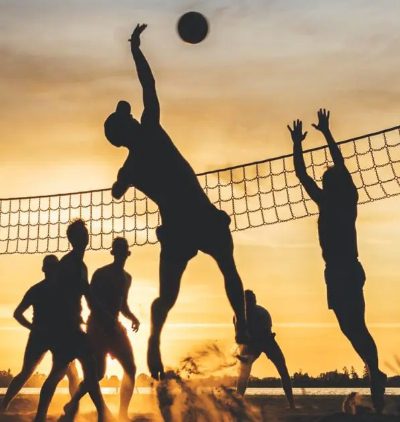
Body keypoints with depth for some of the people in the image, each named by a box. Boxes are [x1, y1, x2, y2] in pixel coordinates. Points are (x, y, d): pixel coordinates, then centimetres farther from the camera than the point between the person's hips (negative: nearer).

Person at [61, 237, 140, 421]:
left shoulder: (126, 277, 15)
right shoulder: (101, 274, -6)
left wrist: (132, 317, 3)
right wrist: (108, 321, -24)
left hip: (113, 326, 7)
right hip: (98, 326, -7)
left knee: (130, 368, -5)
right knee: (98, 372, -10)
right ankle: (73, 403, 12)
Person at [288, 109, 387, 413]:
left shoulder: (326, 204, -6)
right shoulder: (349, 202, 10)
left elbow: (301, 174, -3)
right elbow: (340, 164, 17)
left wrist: (298, 143, 5)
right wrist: (326, 132, 23)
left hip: (338, 273, -7)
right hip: (351, 270, 7)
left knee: (353, 327, -10)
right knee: (355, 326, 9)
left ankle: (376, 374, -16)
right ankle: (375, 374, 7)